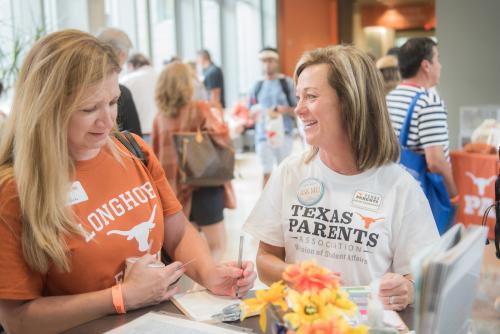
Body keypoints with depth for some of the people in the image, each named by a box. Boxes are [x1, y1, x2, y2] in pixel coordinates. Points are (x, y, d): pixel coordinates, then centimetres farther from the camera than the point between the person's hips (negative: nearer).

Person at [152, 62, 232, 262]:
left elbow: (156, 154, 10)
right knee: (217, 245, 6)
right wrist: (218, 118, 2)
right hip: (202, 185, -4)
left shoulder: (160, 117, 2)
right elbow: (222, 138, -15)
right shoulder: (200, 110, -10)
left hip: (172, 188, 5)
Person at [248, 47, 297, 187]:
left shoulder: (287, 83, 1)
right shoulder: (258, 85, 9)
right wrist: (254, 112, -7)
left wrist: (285, 110, -18)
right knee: (267, 173, 2)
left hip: (284, 134, -2)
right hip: (263, 135, 2)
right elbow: (250, 111, 15)